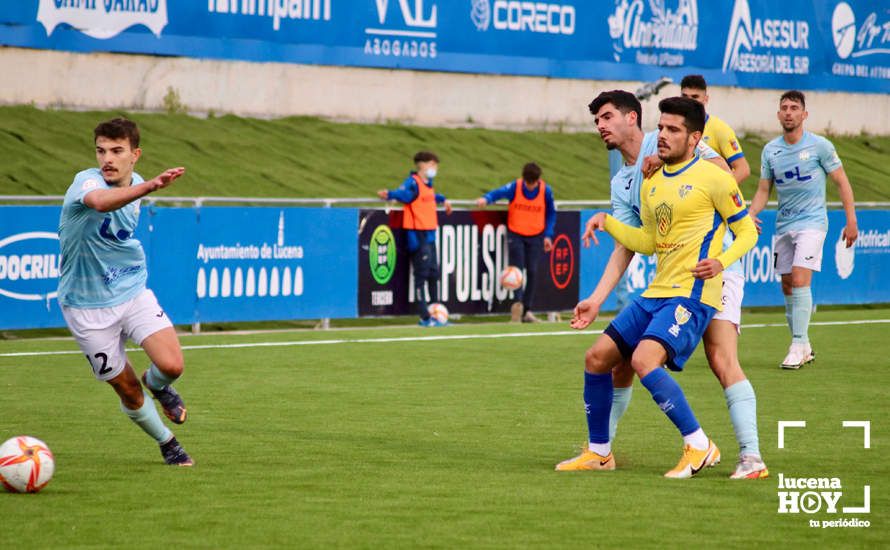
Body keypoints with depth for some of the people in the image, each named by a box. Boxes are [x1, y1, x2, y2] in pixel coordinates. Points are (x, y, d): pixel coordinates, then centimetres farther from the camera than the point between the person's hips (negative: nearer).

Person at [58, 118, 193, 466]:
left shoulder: (135, 185, 2)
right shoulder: (87, 181, -21)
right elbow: (100, 202, -48)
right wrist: (151, 186, -63)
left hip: (133, 292, 4)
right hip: (87, 305, -4)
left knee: (171, 365, -18)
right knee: (128, 392, 3)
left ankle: (157, 385, 19)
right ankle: (167, 443, 29)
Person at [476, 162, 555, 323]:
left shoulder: (546, 191, -6)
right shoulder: (514, 187, -13)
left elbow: (551, 213, 6)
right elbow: (498, 193, -24)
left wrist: (548, 235, 1)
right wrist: (486, 199, -47)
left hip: (536, 236, 2)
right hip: (515, 234, -2)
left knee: (532, 272, 0)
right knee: (517, 269, -12)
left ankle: (527, 311, 7)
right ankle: (518, 302, -19)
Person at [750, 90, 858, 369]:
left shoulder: (820, 146, -6)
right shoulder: (770, 150, 6)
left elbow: (842, 182, -1)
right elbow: (763, 191, 10)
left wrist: (851, 221, -5)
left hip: (812, 222, -5)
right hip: (783, 225, 5)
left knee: (800, 280, -18)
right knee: (787, 286, 7)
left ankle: (799, 346, -15)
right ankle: (804, 347, 18)